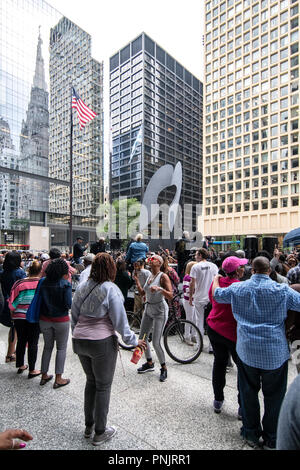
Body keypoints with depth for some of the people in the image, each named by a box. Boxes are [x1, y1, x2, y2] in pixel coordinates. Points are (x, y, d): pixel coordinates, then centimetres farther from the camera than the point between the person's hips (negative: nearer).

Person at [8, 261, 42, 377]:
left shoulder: (19, 283, -6)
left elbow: (12, 303, -1)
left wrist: (12, 315, 14)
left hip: (19, 317, 3)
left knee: (21, 341, 19)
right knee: (33, 343, 8)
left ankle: (20, 365, 35)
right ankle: (32, 370, 16)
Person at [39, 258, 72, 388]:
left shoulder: (43, 282, -4)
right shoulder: (65, 284, -17)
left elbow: (39, 301, 2)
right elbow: (68, 304, -19)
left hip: (45, 319, 5)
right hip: (61, 320, -4)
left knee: (47, 346, 21)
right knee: (61, 348, 11)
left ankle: (44, 376, 30)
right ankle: (58, 379, 16)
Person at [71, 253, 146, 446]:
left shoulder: (82, 288, 2)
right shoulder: (111, 289, -17)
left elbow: (74, 316, 10)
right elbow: (120, 320, -15)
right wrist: (133, 340, -4)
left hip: (79, 341, 6)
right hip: (102, 343, -6)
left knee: (91, 382, 24)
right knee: (103, 386, 13)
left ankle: (88, 426, 40)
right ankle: (100, 433, 28)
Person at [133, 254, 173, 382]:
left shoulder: (163, 276, -13)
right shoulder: (149, 276, 8)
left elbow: (171, 296, -20)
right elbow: (142, 293, 12)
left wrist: (160, 288, -35)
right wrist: (137, 283, -1)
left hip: (159, 311, -8)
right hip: (148, 309, 8)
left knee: (156, 342, -7)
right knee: (142, 338, 13)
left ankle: (164, 368, 17)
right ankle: (149, 363, 34)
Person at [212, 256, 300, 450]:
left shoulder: (238, 288, -4)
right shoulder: (281, 290, -11)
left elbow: (216, 294, 10)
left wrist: (216, 279, 30)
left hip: (247, 351, 2)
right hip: (275, 353, -1)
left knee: (249, 392, 19)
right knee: (273, 396, 17)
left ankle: (251, 434, 34)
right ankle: (271, 440, 31)